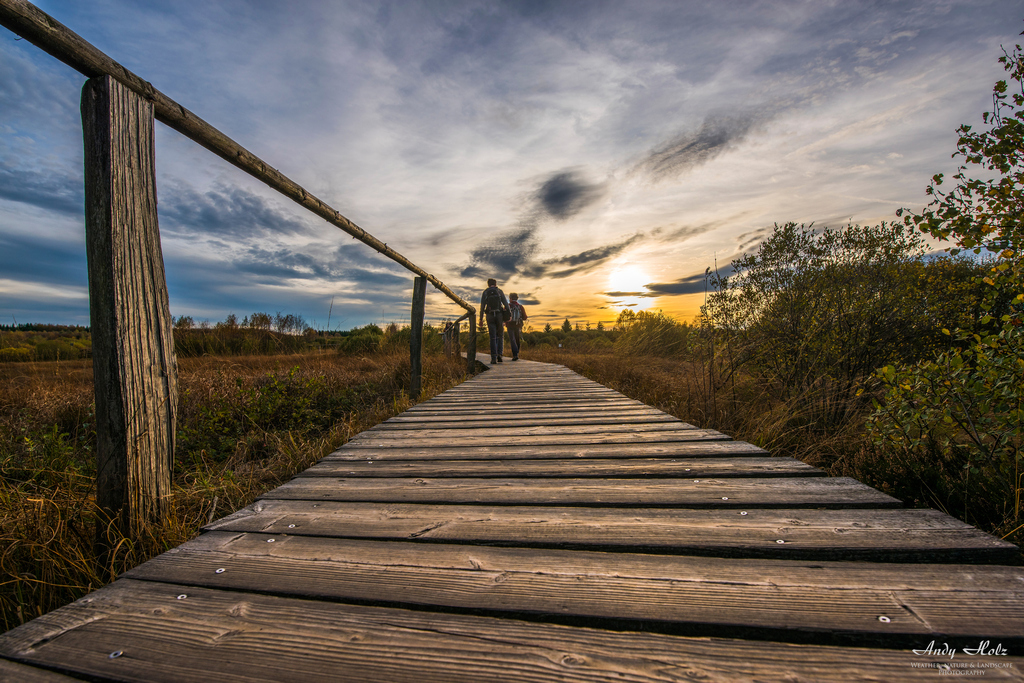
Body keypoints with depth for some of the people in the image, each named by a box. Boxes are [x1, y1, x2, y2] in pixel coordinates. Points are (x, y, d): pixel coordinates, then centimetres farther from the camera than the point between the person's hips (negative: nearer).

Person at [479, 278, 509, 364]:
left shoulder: (485, 293, 8)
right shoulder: (500, 291, 7)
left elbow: (482, 306, 1)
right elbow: (506, 304, -1)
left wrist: (481, 319, 3)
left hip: (490, 316, 1)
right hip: (499, 316, 0)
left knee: (493, 338, 1)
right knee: (500, 336, 14)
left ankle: (494, 358, -6)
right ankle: (499, 354, 0)